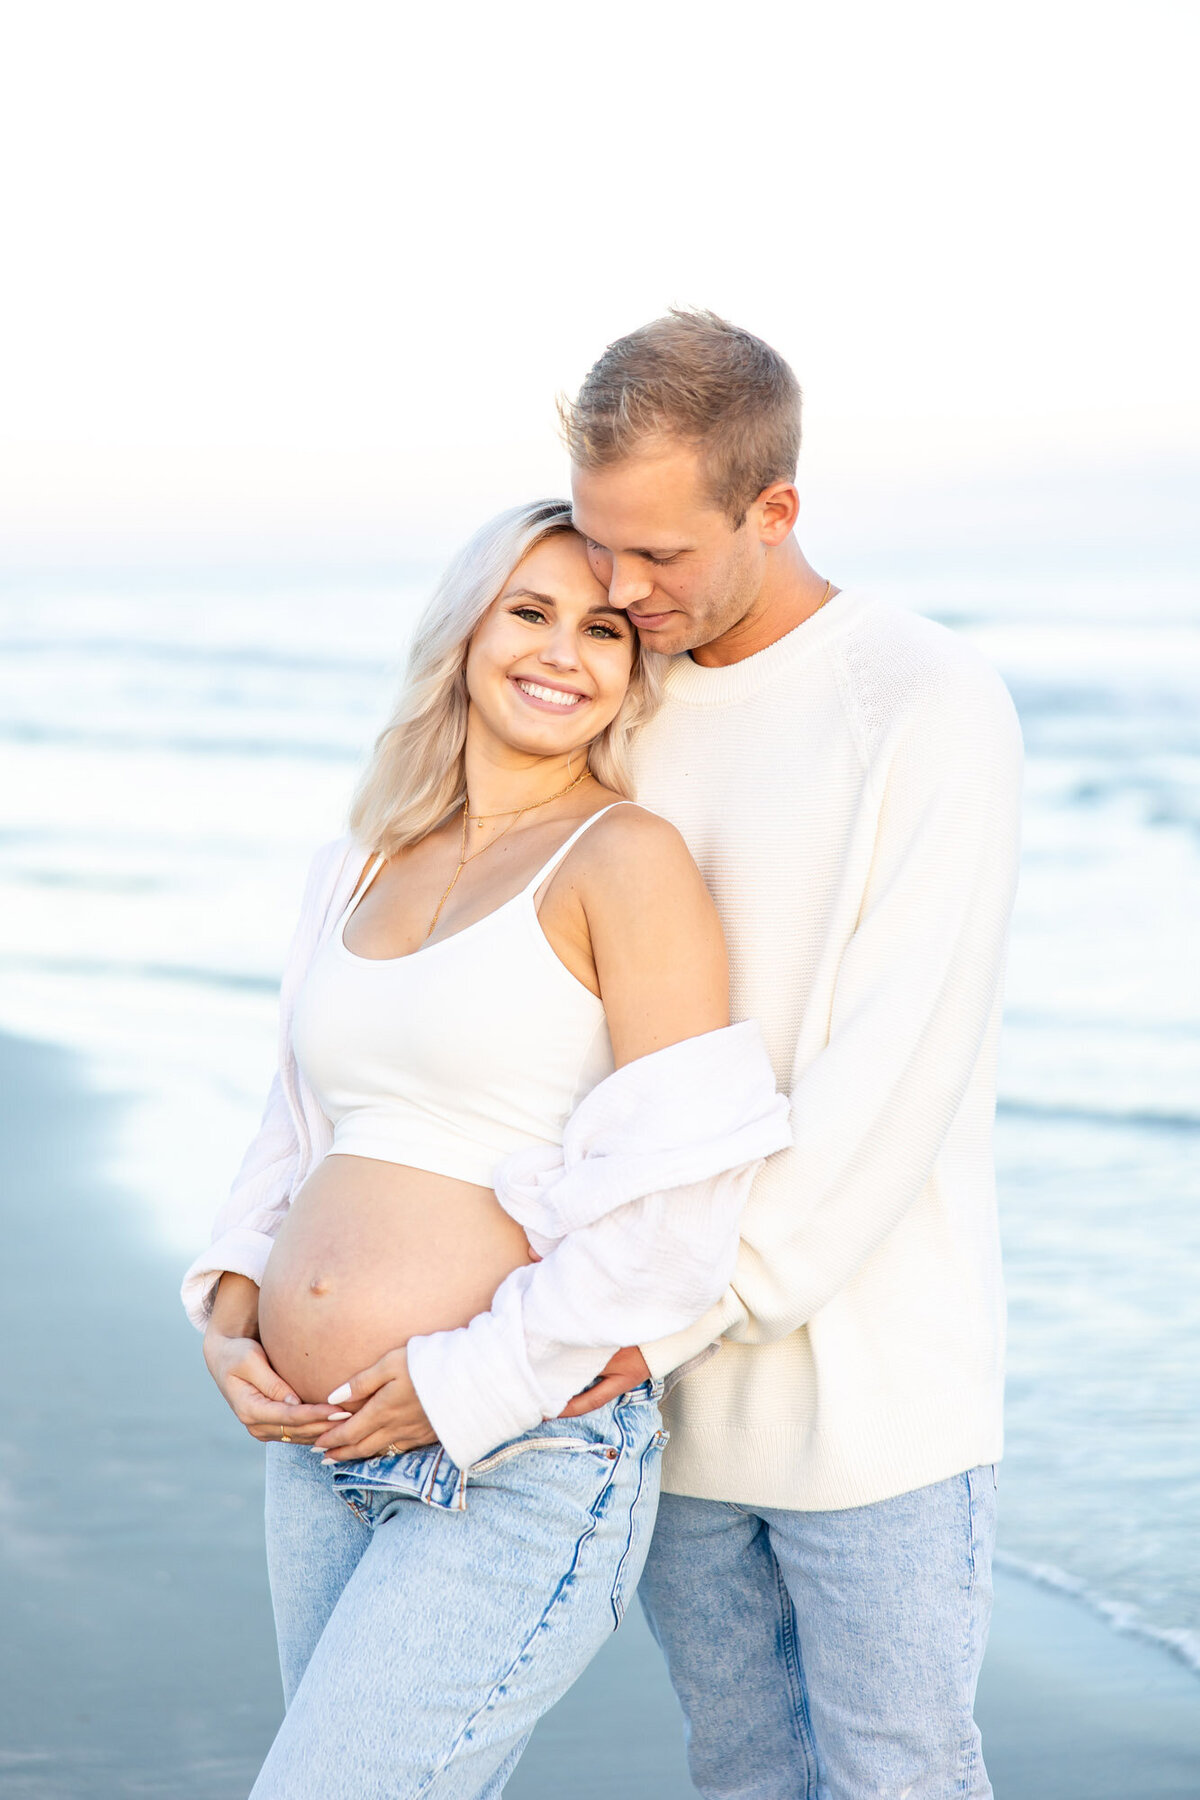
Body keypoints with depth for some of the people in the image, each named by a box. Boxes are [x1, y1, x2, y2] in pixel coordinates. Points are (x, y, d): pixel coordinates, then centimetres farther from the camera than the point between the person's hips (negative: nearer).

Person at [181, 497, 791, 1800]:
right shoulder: (360, 872, 12)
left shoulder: (625, 860, -8)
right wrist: (229, 1312, 4)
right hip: (321, 1451, 7)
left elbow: (681, 1190, -14)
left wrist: (475, 1377, -14)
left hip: (527, 1469, -7)